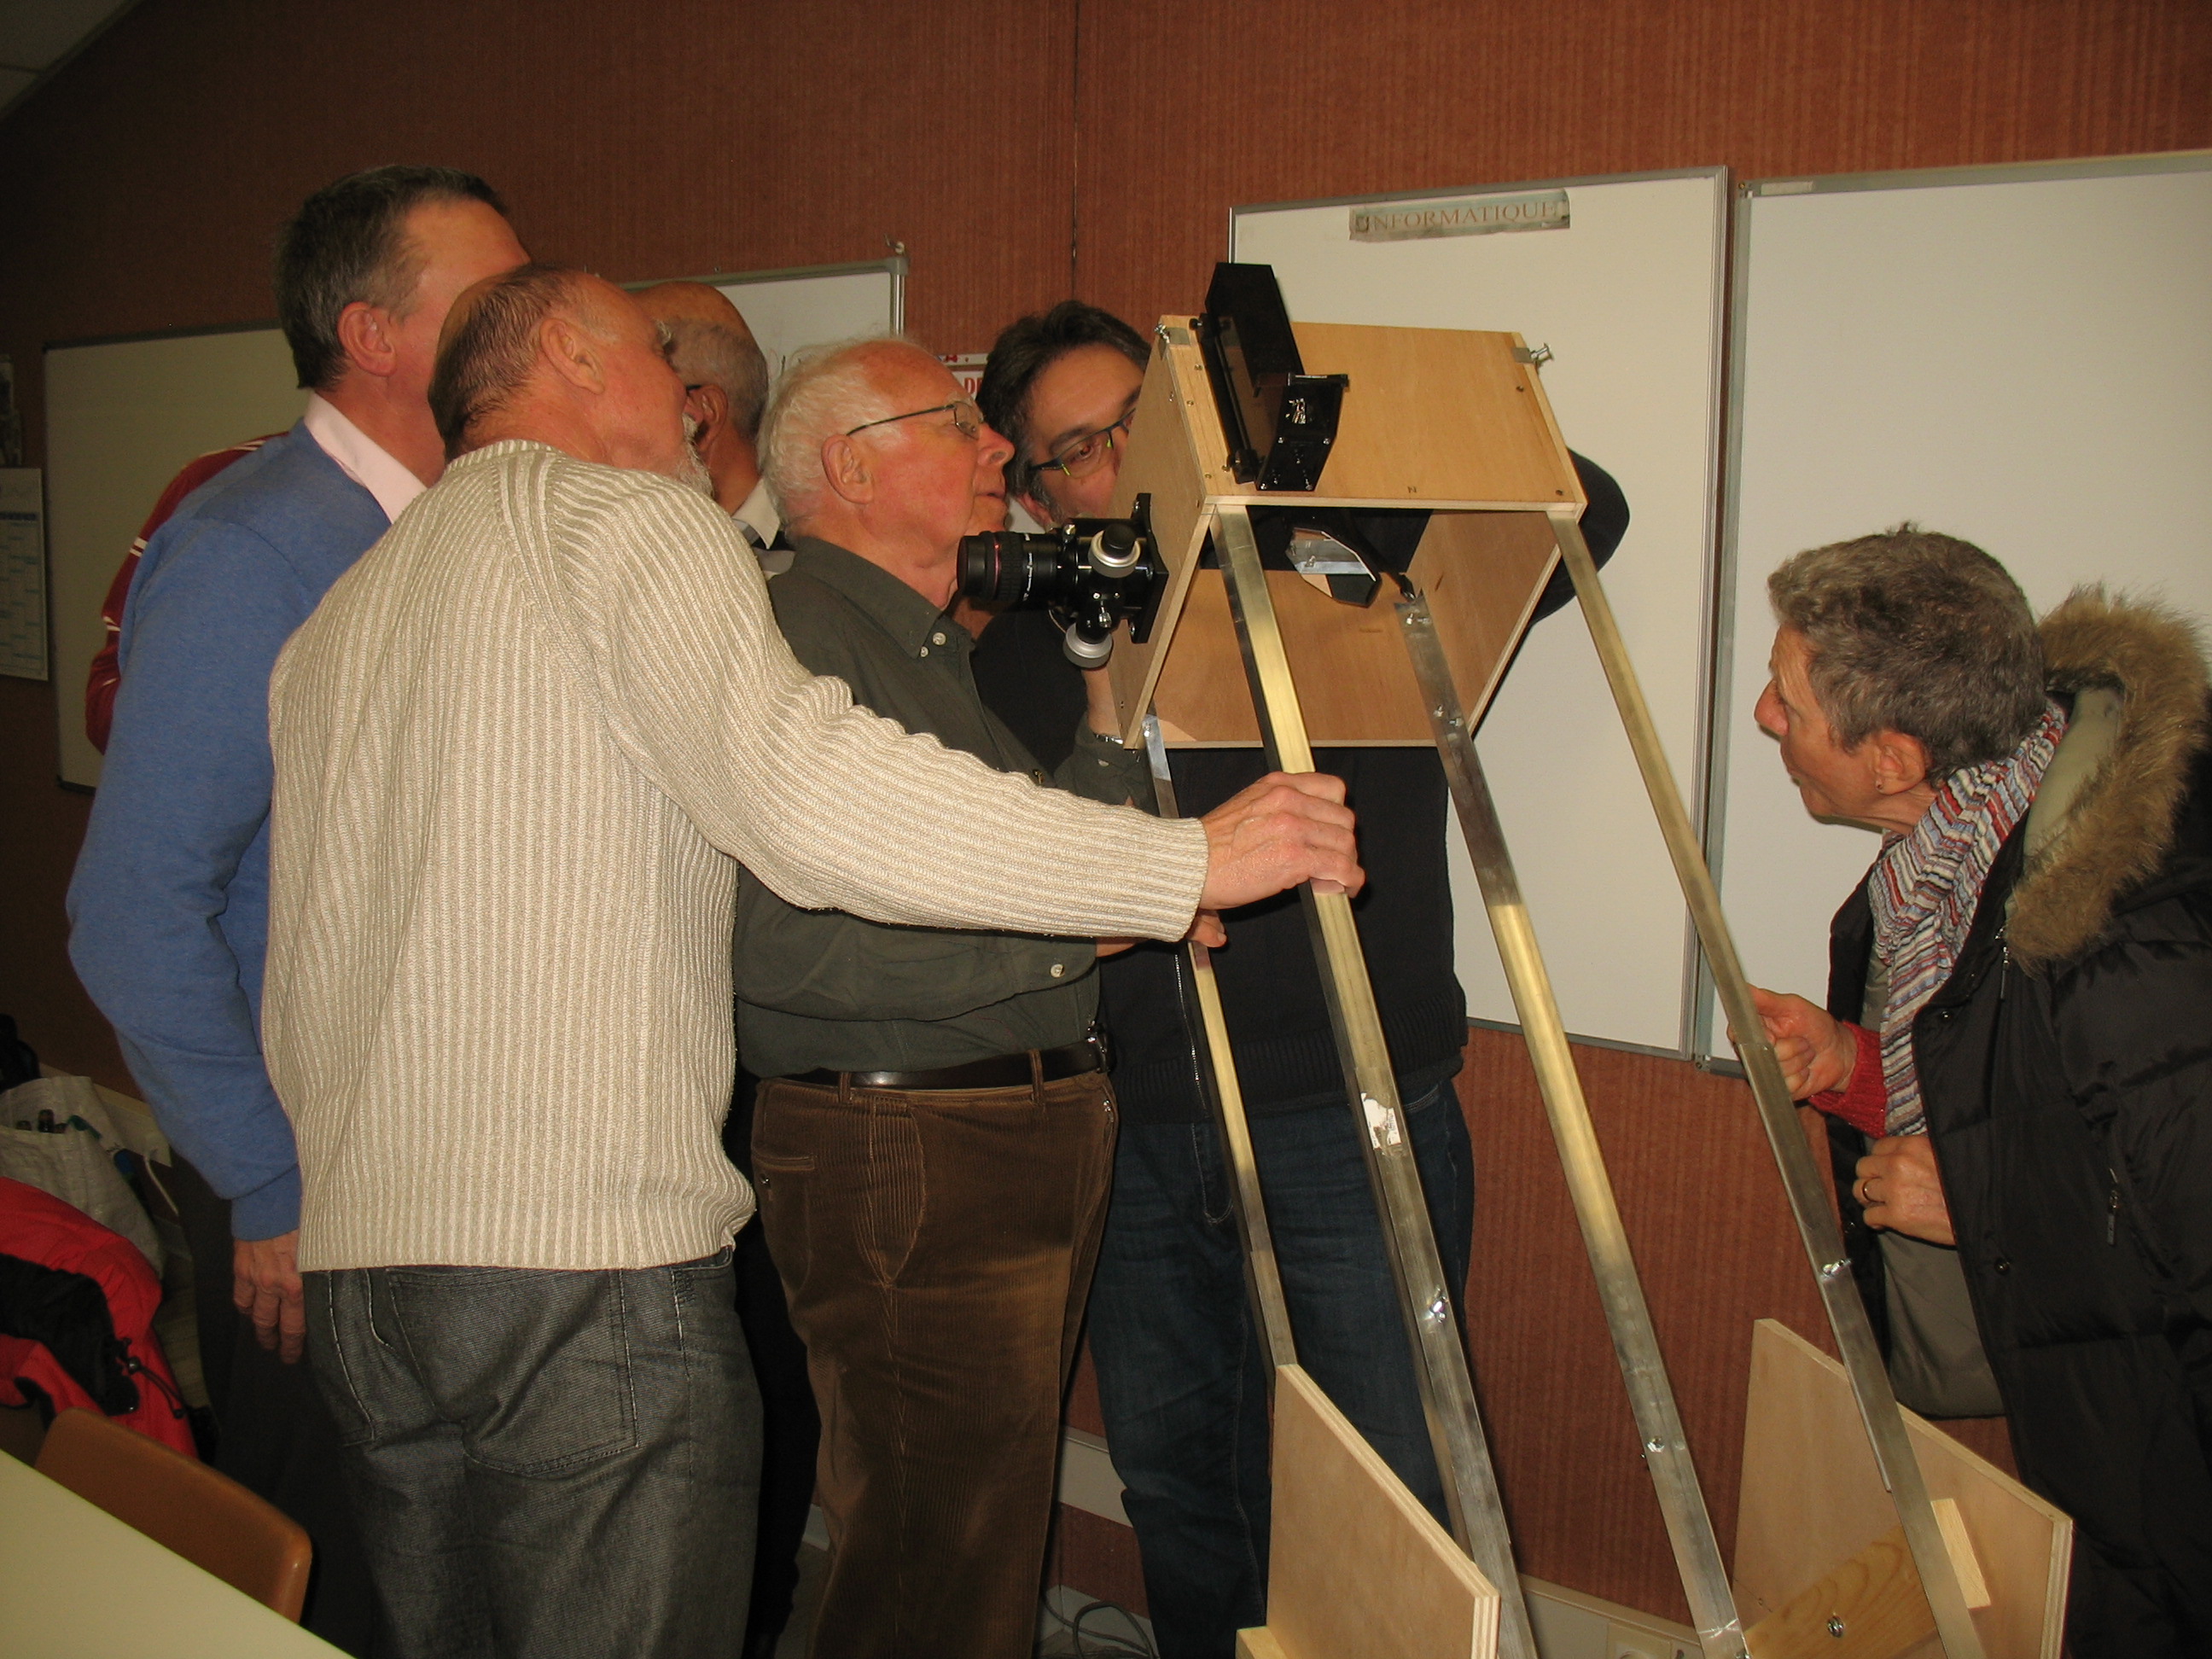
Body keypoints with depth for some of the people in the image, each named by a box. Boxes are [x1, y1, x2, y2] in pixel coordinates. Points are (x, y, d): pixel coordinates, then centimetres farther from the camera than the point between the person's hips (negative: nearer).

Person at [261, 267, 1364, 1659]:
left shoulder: (334, 620, 20)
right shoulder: (632, 520, -4)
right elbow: (805, 789, -23)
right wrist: (1190, 862, -20)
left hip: (356, 1268, 8)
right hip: (594, 1257, -8)